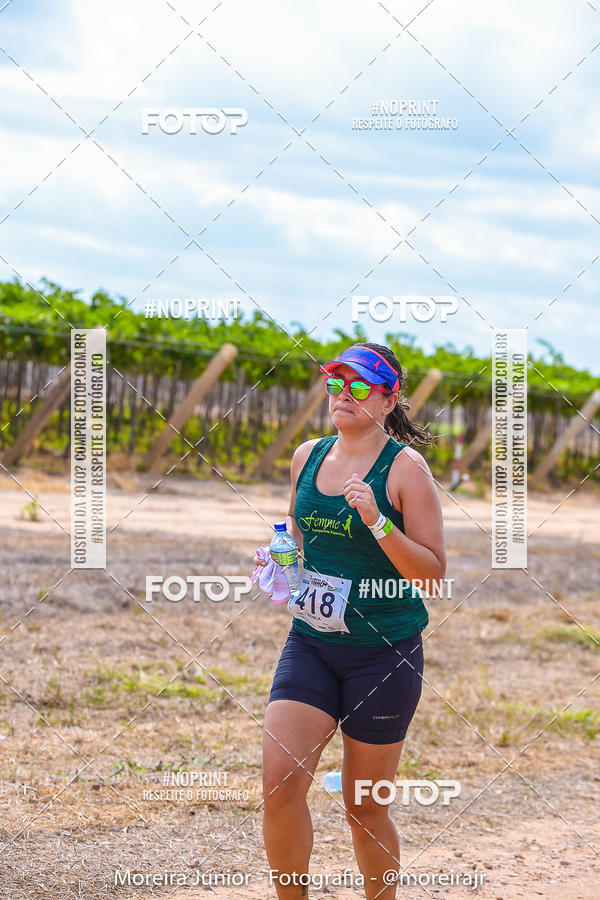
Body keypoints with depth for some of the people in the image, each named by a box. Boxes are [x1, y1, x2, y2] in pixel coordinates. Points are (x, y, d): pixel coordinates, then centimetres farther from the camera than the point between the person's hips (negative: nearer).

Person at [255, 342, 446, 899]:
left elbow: (433, 572, -12)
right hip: (310, 643, 4)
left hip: (385, 652, -4)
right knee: (280, 785, -12)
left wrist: (378, 523, -24)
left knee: (365, 806, 5)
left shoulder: (405, 468, -8)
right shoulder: (307, 456, 8)